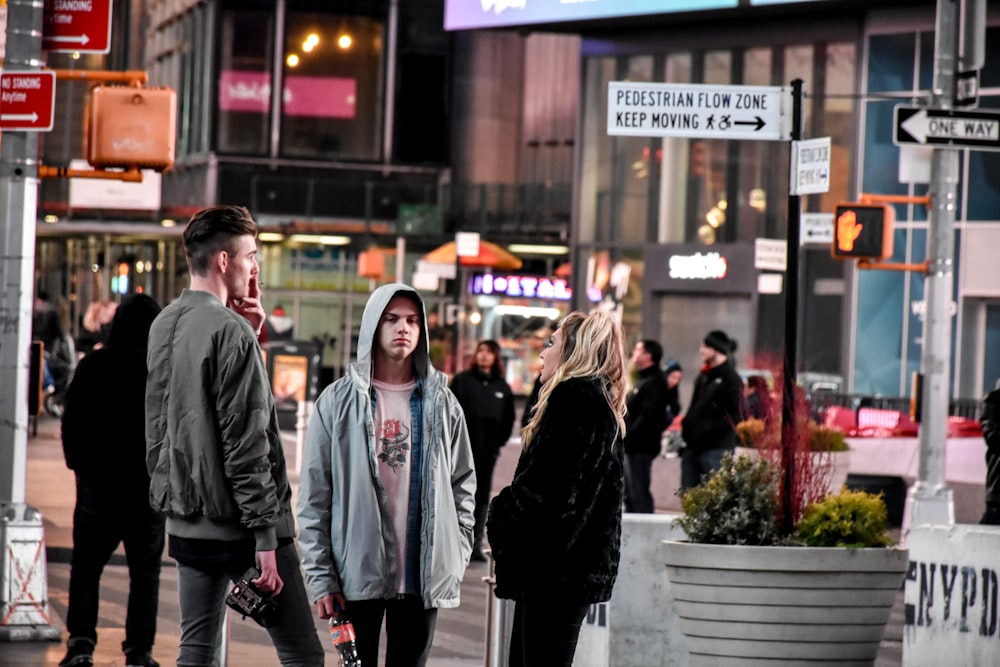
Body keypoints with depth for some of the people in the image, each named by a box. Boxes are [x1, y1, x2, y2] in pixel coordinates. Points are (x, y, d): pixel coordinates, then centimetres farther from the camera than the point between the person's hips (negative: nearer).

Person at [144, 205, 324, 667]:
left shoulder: (164, 326, 11)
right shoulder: (231, 331, -15)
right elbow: (245, 444, -19)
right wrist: (265, 537, -18)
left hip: (185, 521, 8)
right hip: (239, 524, -8)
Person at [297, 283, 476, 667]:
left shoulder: (442, 403, 6)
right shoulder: (338, 402, 0)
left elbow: (463, 488, 9)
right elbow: (314, 498, -1)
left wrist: (456, 560, 1)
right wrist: (320, 575, -7)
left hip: (422, 576, 2)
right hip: (358, 574, -1)